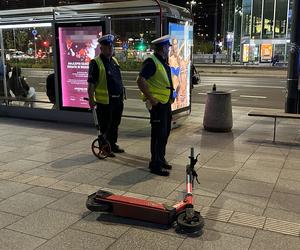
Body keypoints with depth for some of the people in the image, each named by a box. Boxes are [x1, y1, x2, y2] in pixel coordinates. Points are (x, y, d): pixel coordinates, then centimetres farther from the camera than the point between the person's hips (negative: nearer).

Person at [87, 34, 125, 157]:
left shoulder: (114, 61, 13)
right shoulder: (96, 63, -10)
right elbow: (91, 83, -13)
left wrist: (121, 95, 20)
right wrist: (91, 99, -17)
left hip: (118, 100, 8)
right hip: (105, 101, -7)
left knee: (115, 124, 18)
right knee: (105, 126, 2)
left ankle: (113, 144, 33)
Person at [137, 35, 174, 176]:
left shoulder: (163, 62, 16)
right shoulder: (152, 61, -14)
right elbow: (140, 81, -21)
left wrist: (171, 95, 14)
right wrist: (150, 98, -22)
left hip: (166, 102, 10)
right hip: (157, 103, -10)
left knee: (165, 132, 17)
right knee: (158, 134, -5)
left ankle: (161, 159, 31)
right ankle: (155, 165, 4)